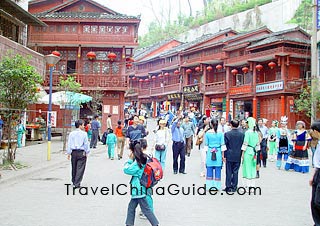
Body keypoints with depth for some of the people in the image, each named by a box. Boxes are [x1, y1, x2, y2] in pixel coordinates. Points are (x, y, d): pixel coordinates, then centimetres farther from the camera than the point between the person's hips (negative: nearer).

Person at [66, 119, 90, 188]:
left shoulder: (71, 133, 3)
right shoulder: (84, 133, -6)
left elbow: (69, 144, 4)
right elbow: (86, 144, -4)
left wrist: (69, 153, 9)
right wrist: (87, 152, 5)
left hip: (74, 152, 4)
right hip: (81, 152, -4)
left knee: (74, 168, 17)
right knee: (80, 168, 0)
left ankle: (74, 182, 31)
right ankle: (77, 184, -4)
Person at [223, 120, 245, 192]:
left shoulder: (227, 134, -8)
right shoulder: (242, 134, -1)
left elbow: (224, 146, -7)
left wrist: (223, 155, 0)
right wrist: (242, 155, 15)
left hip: (229, 156, -2)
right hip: (238, 156, 2)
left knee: (229, 172, 5)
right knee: (235, 172, 8)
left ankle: (228, 187, 8)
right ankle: (234, 187, 12)